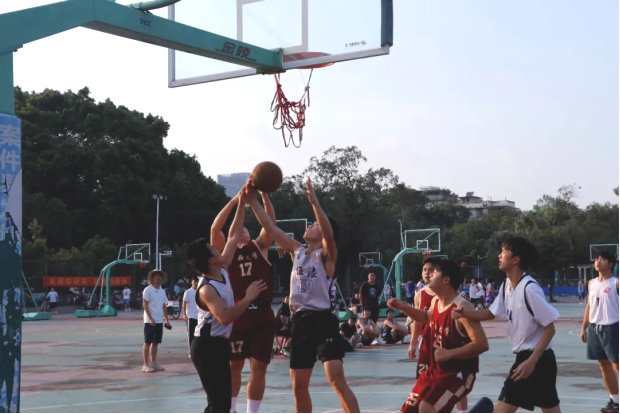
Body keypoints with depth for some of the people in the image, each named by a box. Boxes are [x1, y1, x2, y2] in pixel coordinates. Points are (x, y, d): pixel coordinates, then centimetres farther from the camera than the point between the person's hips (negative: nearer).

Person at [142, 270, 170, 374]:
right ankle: (146, 365, -4)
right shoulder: (148, 290, -7)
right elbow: (145, 306, -11)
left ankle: (153, 363, 15)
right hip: (150, 321, -6)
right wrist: (151, 319, -19)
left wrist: (166, 319, 8)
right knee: (148, 342, -5)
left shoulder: (162, 291, 12)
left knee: (155, 343, 9)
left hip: (160, 321, 6)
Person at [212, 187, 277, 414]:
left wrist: (264, 194, -15)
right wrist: (236, 200, -17)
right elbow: (215, 228, -11)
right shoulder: (227, 251, 5)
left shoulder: (260, 247, 11)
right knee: (234, 366, 7)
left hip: (263, 315, 2)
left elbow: (271, 222, -2)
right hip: (237, 315, -2)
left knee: (259, 369, 4)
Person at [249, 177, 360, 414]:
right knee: (299, 386, 11)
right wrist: (253, 199, 4)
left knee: (337, 380, -15)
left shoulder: (327, 255, -5)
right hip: (300, 321, 7)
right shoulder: (297, 250, 12)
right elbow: (270, 227, 10)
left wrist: (314, 202, -36)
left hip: (323, 320, -7)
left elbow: (330, 234, -27)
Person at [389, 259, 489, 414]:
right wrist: (403, 307, 15)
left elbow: (482, 344, -29)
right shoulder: (436, 301, 4)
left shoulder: (462, 308, -24)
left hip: (459, 372, -9)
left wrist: (449, 354, -28)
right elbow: (428, 318, 29)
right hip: (436, 370, 9)